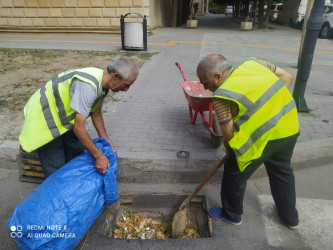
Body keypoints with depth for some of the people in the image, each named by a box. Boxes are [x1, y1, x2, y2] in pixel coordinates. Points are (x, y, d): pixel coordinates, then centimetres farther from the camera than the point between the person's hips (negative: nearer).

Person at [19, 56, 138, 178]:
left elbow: (96, 113, 7)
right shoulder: (87, 85, -36)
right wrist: (98, 156, -26)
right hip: (44, 119, -9)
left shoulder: (102, 82, -7)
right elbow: (78, 128, -32)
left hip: (63, 119, 9)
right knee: (56, 170, -4)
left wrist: (105, 140, 4)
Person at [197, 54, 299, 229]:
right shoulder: (252, 62, 3)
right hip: (291, 129, 8)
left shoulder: (221, 97, -15)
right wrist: (273, 103, 11)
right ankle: (290, 217, 44)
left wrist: (228, 148, 10)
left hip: (262, 138, -7)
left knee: (235, 174, 15)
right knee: (282, 171, 27)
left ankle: (231, 215, 35)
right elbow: (287, 77, 11)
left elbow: (228, 134, -10)